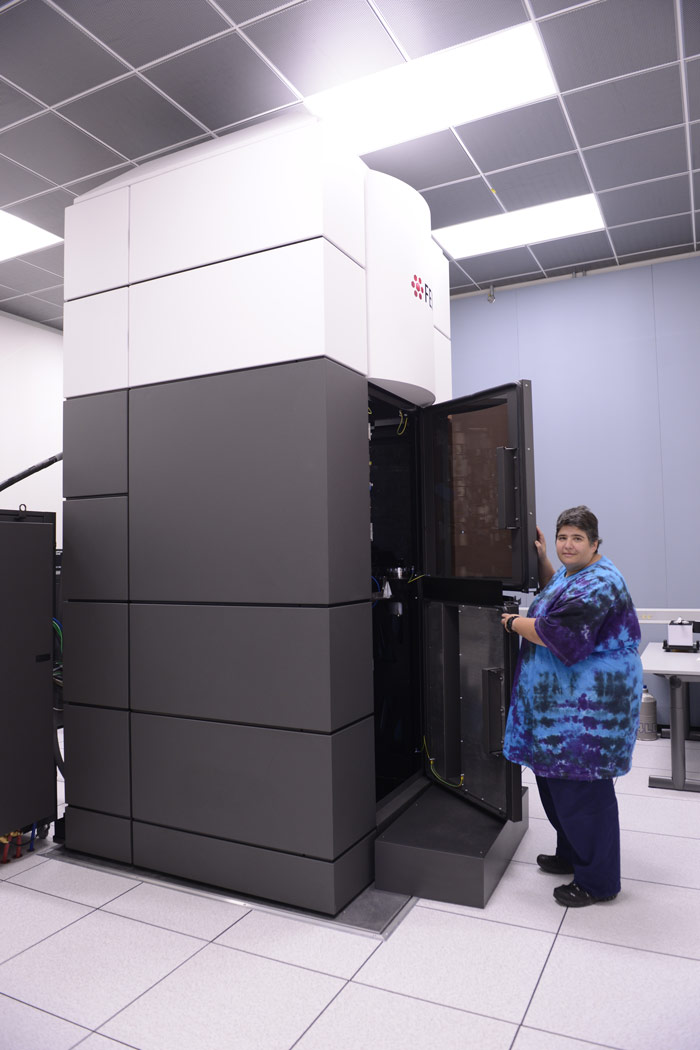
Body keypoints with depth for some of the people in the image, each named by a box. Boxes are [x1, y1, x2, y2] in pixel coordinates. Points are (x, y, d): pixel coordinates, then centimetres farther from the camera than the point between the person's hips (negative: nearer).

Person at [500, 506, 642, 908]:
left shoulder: (598, 584, -21)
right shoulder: (573, 573, 11)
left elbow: (555, 632, -27)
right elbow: (554, 592, 33)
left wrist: (513, 623, -11)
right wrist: (542, 558, 19)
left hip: (588, 707, -10)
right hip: (561, 702, 11)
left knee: (582, 789, 0)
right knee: (556, 780, 20)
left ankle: (598, 882, 17)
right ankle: (571, 855, 38)